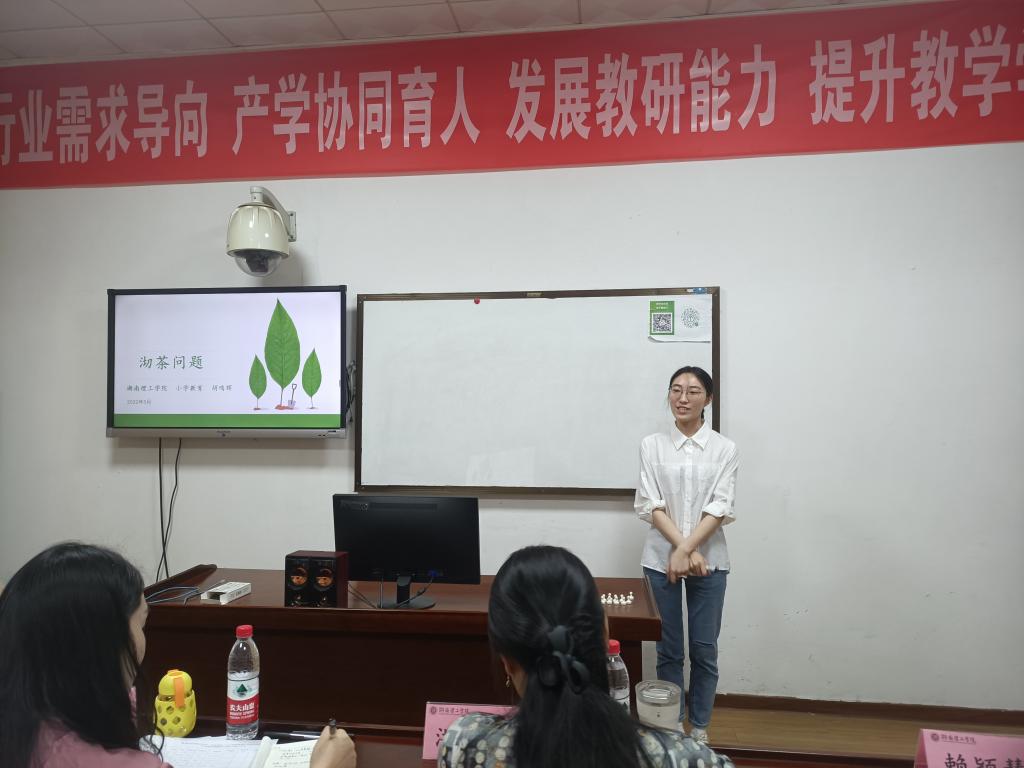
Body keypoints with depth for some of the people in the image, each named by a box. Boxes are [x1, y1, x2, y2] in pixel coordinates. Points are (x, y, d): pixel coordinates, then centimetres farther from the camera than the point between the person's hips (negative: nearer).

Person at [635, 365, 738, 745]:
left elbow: (719, 508, -7)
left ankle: (699, 727, 26)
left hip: (709, 561, 0)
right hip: (660, 558, 0)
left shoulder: (724, 448, 0)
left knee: (704, 650, 9)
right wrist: (682, 548, -16)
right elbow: (650, 505, -5)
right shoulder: (652, 444, 0)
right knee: (669, 650, 9)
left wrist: (687, 551, -17)